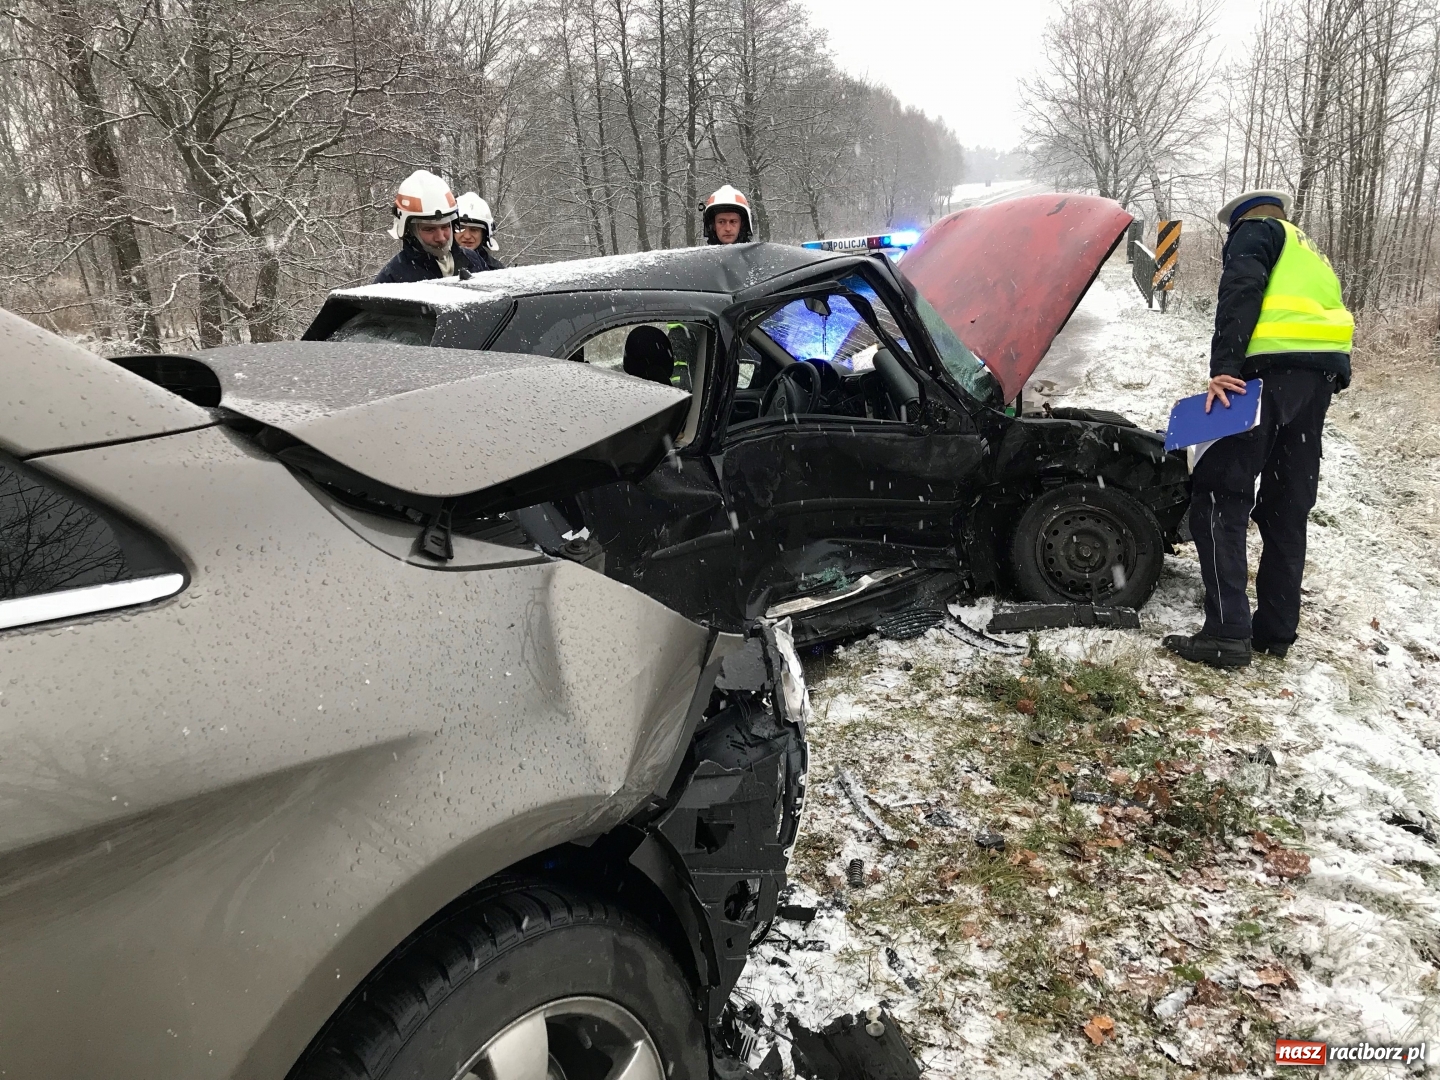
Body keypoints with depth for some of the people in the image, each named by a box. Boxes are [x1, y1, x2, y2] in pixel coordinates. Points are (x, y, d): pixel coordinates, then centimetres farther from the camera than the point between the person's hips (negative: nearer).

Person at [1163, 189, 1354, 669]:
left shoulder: (1257, 231, 12)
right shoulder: (1314, 260, 37)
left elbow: (1241, 292, -7)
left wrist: (1223, 367, -18)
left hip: (1274, 367, -8)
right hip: (1323, 377, 8)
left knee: (1218, 494, -11)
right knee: (1287, 509, 12)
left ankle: (1227, 632, -19)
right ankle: (1274, 631, 16)